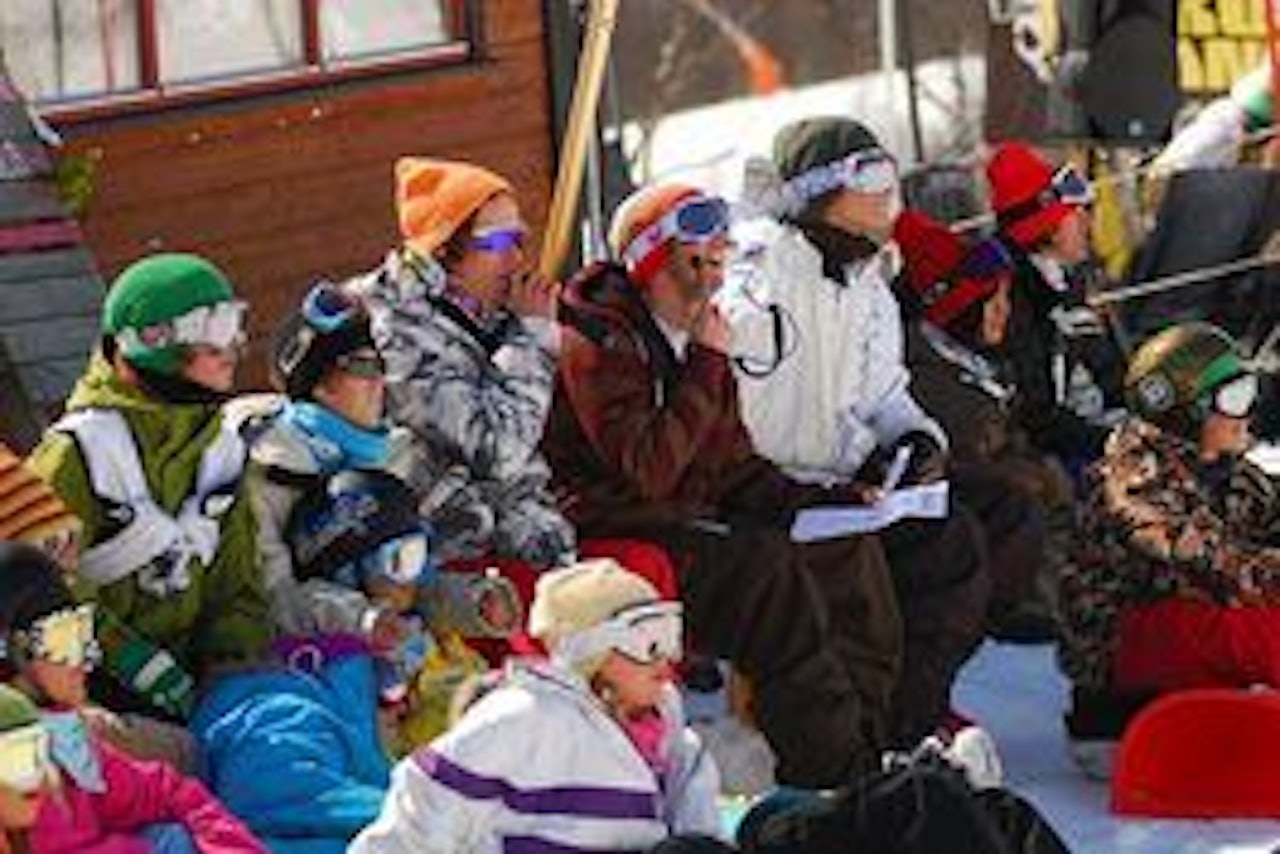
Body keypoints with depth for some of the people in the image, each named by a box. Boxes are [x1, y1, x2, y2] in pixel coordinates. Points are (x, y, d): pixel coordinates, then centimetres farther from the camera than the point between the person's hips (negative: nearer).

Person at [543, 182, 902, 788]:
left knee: (845, 545, -4)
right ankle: (829, 765, -25)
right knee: (766, 567, -28)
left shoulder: (694, 332, 12)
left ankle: (867, 733, -5)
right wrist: (708, 366, -20)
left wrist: (818, 500, 5)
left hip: (697, 510, 9)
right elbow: (648, 472, -25)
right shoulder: (599, 344, -16)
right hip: (614, 522, -9)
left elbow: (731, 459, 20)